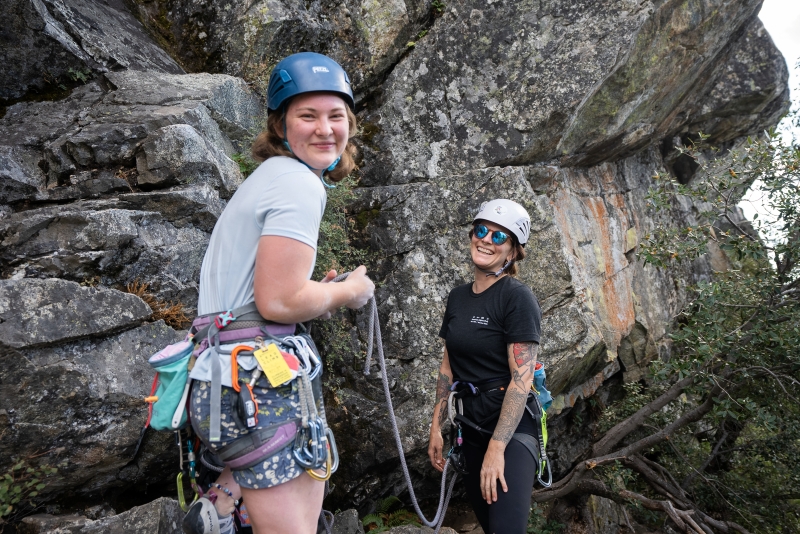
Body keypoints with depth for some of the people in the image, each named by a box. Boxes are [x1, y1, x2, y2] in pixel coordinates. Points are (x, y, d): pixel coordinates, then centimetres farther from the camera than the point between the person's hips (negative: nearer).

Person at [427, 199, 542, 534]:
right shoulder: (458, 296, 5)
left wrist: (496, 447, -23)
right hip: (471, 421, 6)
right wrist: (436, 427, 9)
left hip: (510, 425, -6)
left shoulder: (517, 297, -15)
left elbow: (521, 378, -19)